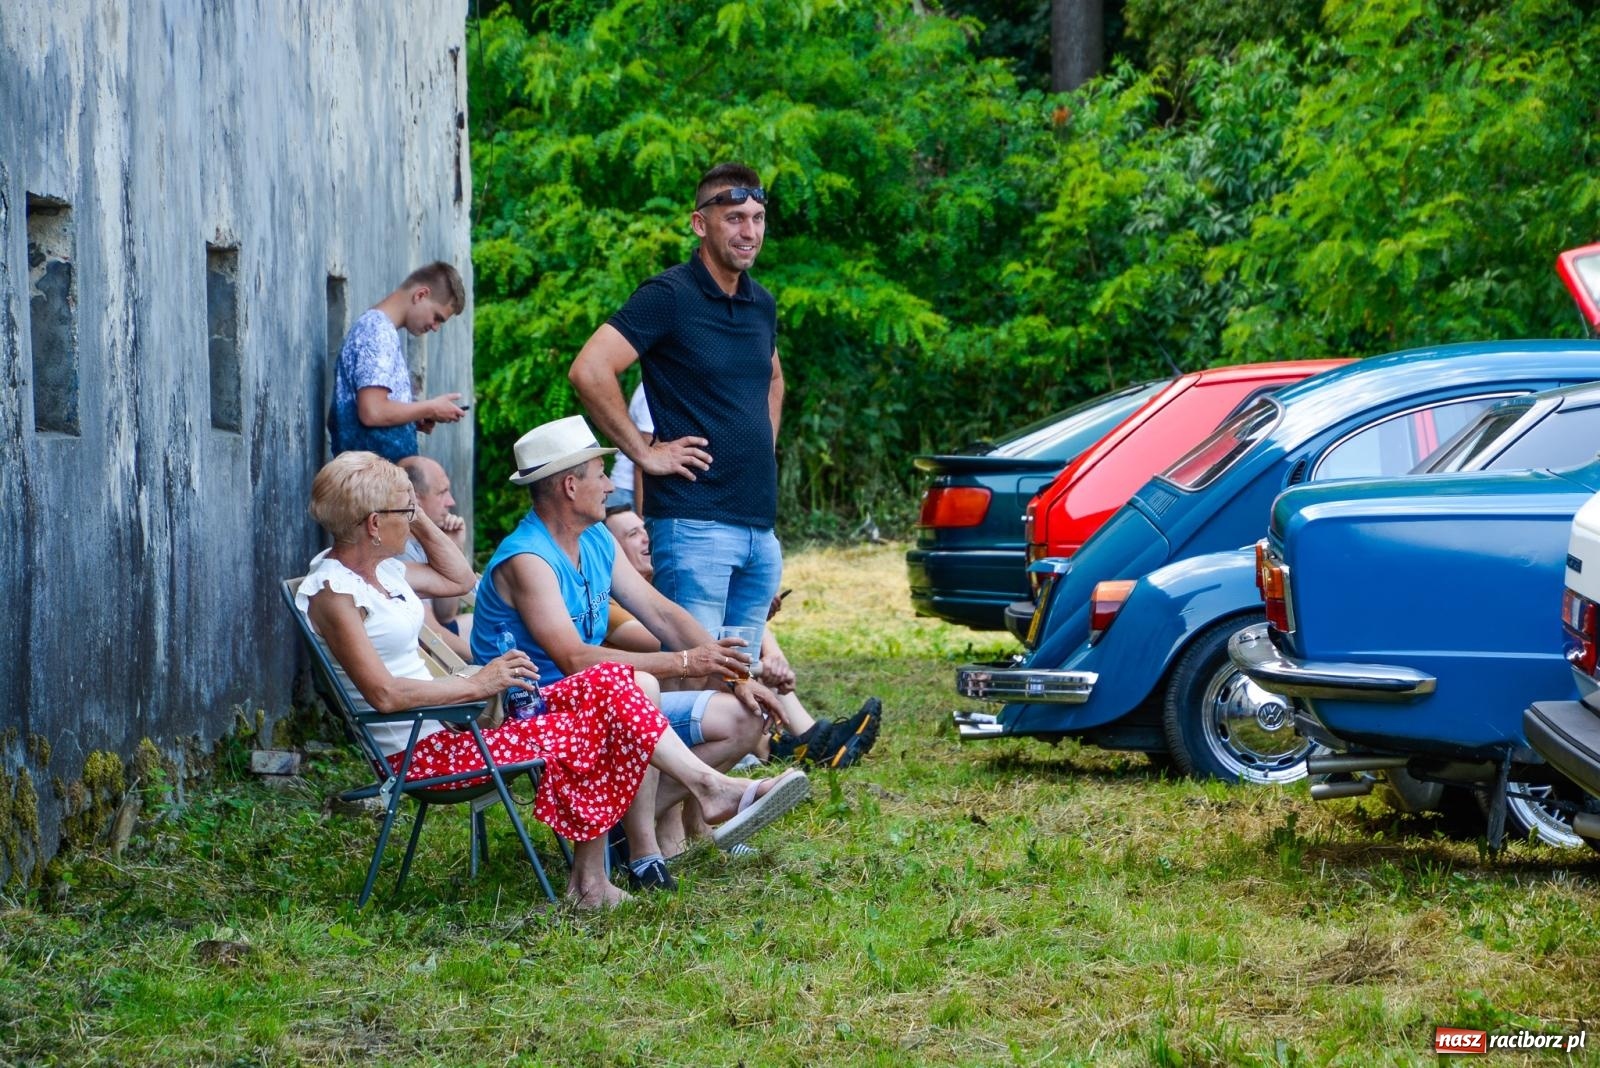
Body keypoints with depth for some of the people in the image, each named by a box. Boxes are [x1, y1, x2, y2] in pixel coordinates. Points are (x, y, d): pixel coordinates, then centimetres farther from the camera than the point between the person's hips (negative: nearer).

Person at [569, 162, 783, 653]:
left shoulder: (761, 304, 14)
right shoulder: (668, 296, -9)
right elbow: (589, 371, -19)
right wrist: (644, 452, -15)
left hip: (760, 524, 8)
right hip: (694, 520, -8)